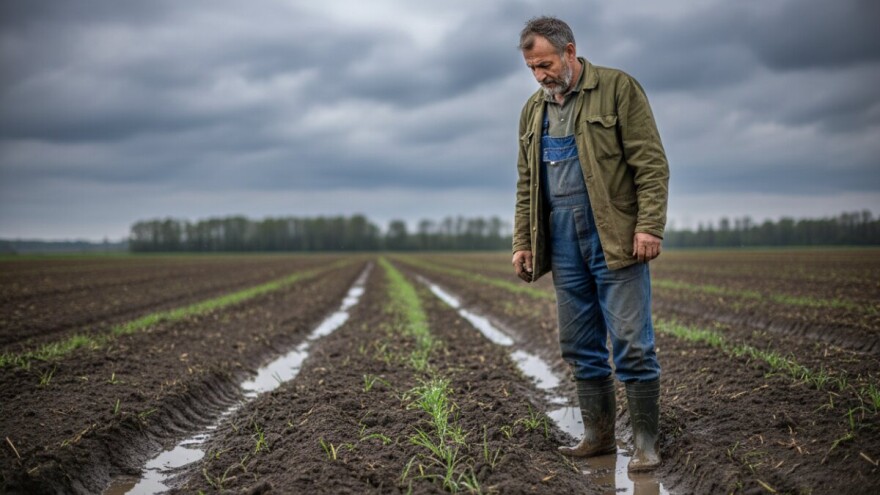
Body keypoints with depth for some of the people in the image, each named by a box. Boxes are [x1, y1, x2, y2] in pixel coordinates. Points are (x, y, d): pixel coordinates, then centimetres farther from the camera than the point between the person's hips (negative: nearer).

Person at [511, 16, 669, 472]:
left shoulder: (618, 88, -2)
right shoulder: (533, 110, 15)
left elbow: (651, 163, -8)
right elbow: (526, 184, 18)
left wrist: (650, 226, -15)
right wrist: (522, 241, 13)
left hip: (614, 240, -6)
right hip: (563, 243, 6)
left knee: (632, 344, -4)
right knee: (579, 347, 10)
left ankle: (645, 442, 7)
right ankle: (599, 435, 21)